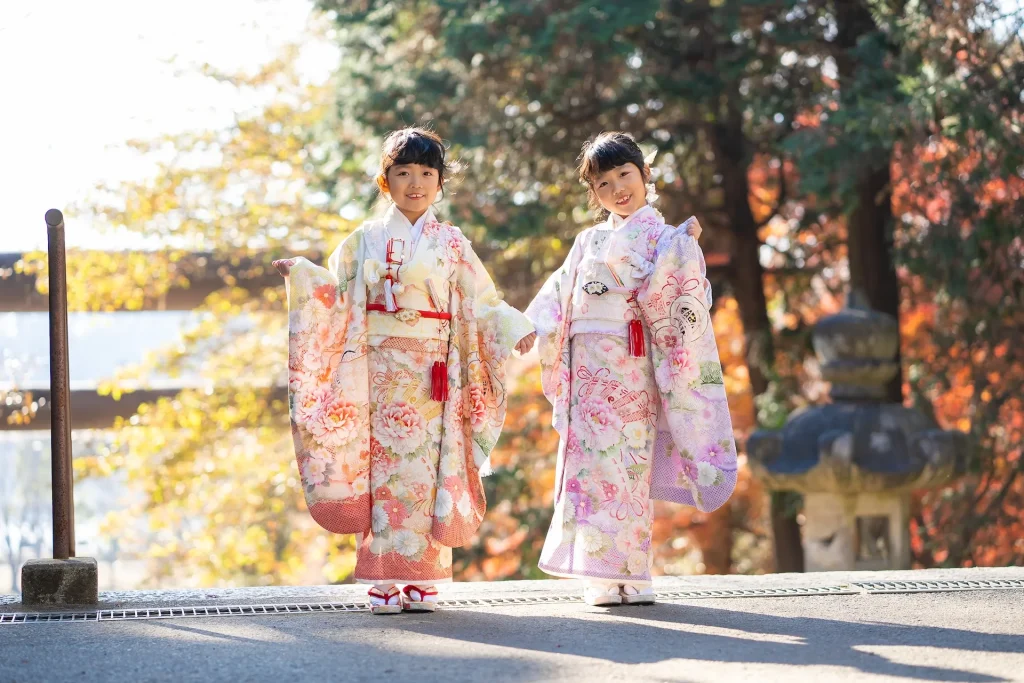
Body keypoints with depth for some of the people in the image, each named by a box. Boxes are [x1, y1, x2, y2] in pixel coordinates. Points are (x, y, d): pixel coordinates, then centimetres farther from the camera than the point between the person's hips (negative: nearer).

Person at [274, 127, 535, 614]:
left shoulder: (451, 244, 8)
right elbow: (338, 295, 9)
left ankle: (421, 580, 3)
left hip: (431, 374, 0)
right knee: (382, 467, -3)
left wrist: (513, 327, -9)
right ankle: (383, 582, -1)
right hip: (380, 369, 0)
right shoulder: (366, 239, 9)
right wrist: (302, 275, -7)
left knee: (426, 471, -2)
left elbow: (481, 305, 7)